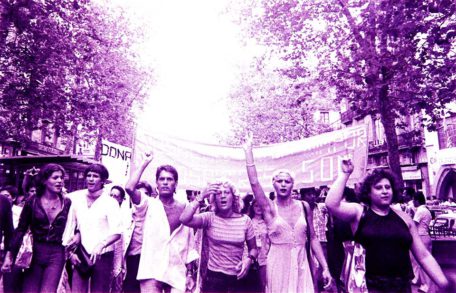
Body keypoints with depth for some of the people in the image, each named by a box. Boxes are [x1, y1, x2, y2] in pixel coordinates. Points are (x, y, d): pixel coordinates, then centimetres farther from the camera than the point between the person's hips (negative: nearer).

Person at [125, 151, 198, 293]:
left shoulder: (184, 209, 5)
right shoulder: (149, 205, 0)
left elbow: (189, 244, 9)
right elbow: (129, 188, -19)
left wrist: (189, 273, 8)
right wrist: (145, 163, -11)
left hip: (177, 273, 2)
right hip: (152, 271, -2)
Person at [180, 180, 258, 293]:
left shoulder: (245, 220, -4)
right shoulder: (209, 218, -7)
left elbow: (253, 248, 6)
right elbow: (184, 219, -24)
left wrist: (249, 259, -15)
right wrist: (201, 197, -25)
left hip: (237, 278, 2)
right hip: (213, 277, -1)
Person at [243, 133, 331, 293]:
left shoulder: (304, 206, 3)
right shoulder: (269, 208, -4)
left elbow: (313, 238, 6)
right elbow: (254, 182, -17)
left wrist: (325, 267, 2)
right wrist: (248, 150, -16)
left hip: (301, 264, 2)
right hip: (278, 265, -2)